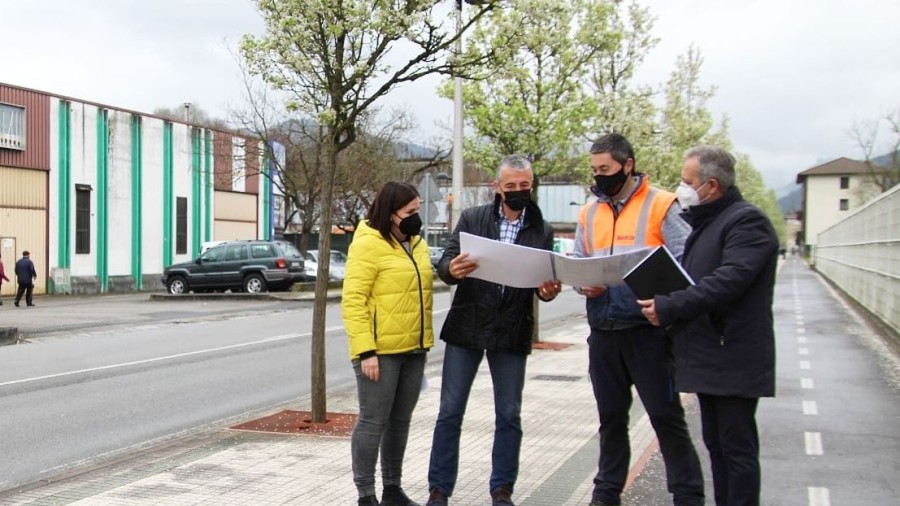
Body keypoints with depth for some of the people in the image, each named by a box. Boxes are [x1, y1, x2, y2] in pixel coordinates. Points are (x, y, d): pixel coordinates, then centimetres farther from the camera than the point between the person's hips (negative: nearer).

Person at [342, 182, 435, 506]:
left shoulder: (416, 243, 13)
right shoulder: (368, 244, -11)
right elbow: (353, 301, -16)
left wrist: (424, 341, 18)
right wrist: (365, 351, -21)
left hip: (413, 349, 8)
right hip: (380, 351, -8)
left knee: (400, 420, 14)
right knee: (373, 422, -1)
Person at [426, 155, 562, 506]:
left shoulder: (542, 231, 4)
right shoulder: (472, 219, 1)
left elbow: (545, 281, 5)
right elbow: (445, 264, -5)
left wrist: (548, 292, -19)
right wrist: (452, 269, -28)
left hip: (512, 333, 1)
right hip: (466, 328, -1)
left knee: (509, 416, 8)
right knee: (450, 412, 3)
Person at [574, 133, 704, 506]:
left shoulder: (661, 205, -4)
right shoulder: (589, 212, 13)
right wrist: (584, 284, -7)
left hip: (647, 328, -5)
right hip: (603, 331, 5)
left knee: (666, 416, -1)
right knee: (610, 416, 15)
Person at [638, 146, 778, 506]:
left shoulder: (747, 221, -13)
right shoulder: (704, 223, 19)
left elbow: (727, 282, -24)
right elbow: (691, 278, 24)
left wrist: (669, 307, -22)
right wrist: (663, 304, 6)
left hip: (734, 359, -10)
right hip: (708, 358, 10)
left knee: (737, 448, -3)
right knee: (717, 445, 14)